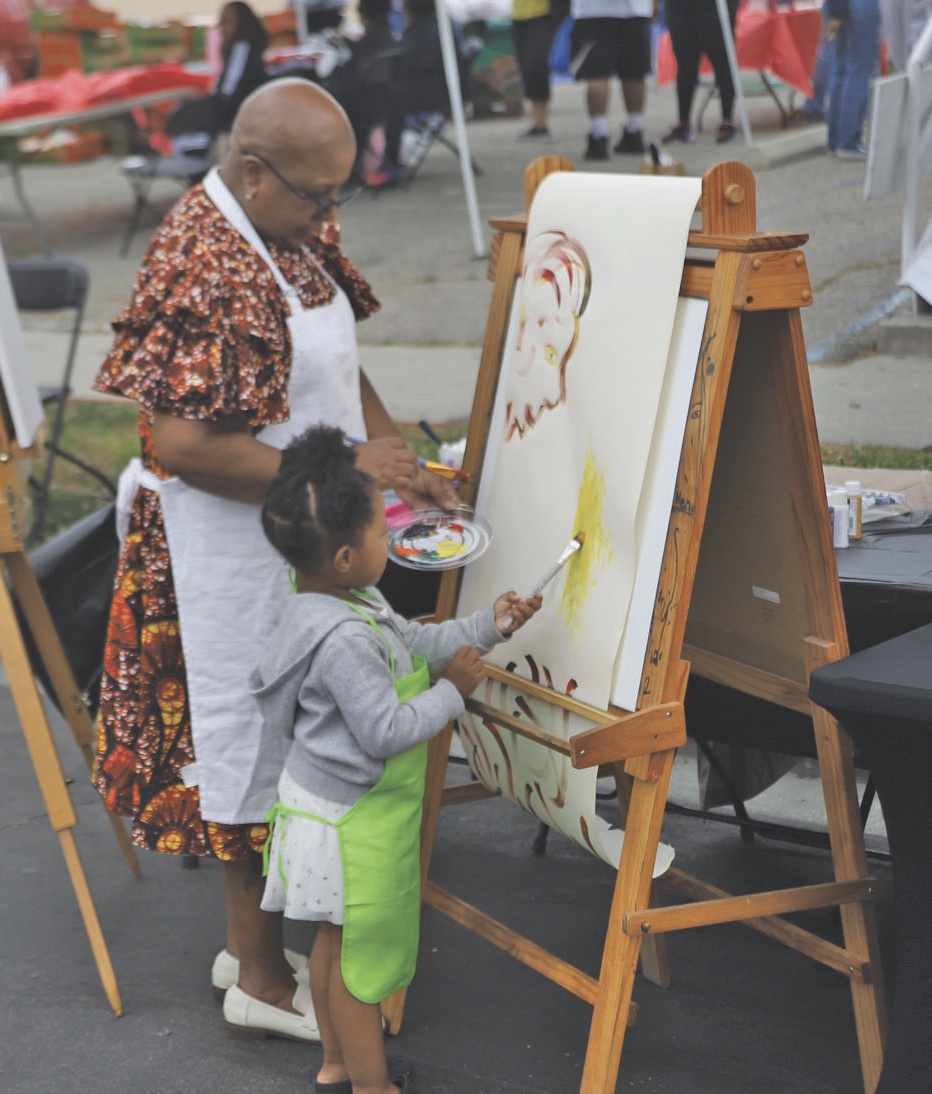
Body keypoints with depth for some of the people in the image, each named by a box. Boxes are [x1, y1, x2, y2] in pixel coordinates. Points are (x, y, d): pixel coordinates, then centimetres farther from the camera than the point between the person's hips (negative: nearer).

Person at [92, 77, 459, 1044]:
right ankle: (261, 980, 18)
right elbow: (182, 445, -28)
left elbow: (336, 360, 18)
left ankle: (254, 939, 34)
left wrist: (394, 453, 4)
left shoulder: (295, 233, 5)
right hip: (233, 552, -9)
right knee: (258, 745, 2)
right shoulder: (201, 267, -24)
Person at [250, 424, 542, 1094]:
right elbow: (385, 732, -28)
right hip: (353, 823, -10)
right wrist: (452, 691, -17)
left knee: (337, 941, 22)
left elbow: (416, 642, 15)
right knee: (364, 955, 5)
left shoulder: (351, 604, 2)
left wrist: (489, 626, 7)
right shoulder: (342, 638, -31)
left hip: (333, 808, 10)